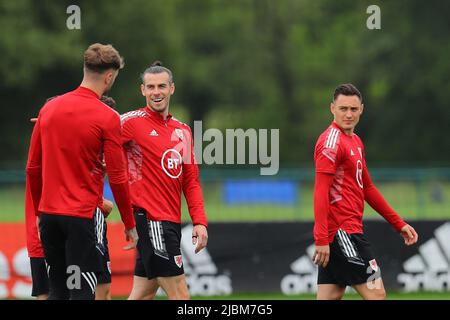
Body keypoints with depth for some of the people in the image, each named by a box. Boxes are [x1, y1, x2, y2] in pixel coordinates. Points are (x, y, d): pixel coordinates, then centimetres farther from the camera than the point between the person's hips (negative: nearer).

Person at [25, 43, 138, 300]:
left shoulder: (49, 109, 7)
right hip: (84, 217, -5)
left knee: (57, 291, 12)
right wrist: (130, 225, 3)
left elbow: (33, 168, 11)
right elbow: (117, 178, -8)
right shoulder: (108, 118, -9)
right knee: (82, 291, -4)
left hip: (49, 215, 5)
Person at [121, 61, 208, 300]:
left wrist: (199, 221, 7)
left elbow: (191, 181, 15)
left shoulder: (183, 131, 15)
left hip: (171, 222, 7)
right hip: (149, 219, -7)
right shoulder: (134, 121, -6)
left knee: (143, 294, 10)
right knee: (180, 295, -9)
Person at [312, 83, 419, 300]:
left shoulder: (355, 142, 19)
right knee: (376, 293, -10)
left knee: (330, 297, 7)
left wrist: (398, 224, 26)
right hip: (341, 231, -9)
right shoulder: (331, 141, -11)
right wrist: (321, 239, -24)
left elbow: (367, 188, 27)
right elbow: (321, 192, -18)